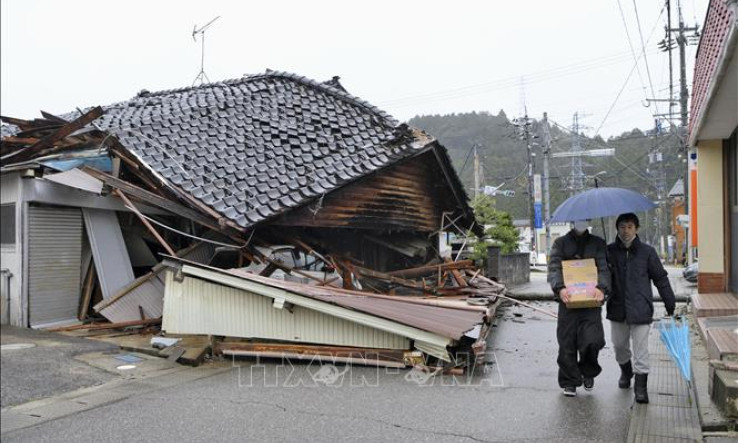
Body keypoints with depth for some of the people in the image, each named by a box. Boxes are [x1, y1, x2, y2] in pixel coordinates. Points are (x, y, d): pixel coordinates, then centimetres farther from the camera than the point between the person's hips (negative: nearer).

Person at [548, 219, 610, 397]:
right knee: (566, 343, 1)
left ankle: (588, 372, 17)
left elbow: (604, 268, 3)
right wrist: (559, 288, -19)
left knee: (593, 340, -13)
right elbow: (554, 268, -1)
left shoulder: (598, 243, 14)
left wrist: (601, 287, -17)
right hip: (567, 300, 0)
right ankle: (569, 382, 16)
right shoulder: (561, 243, 11)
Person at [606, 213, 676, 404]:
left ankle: (641, 386, 8)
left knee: (640, 349, -1)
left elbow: (660, 278, 3)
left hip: (640, 309, -2)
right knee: (619, 345, 17)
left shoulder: (647, 251, -3)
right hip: (617, 308, 3)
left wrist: (670, 306, 5)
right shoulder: (609, 251, 0)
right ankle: (626, 370, 44)